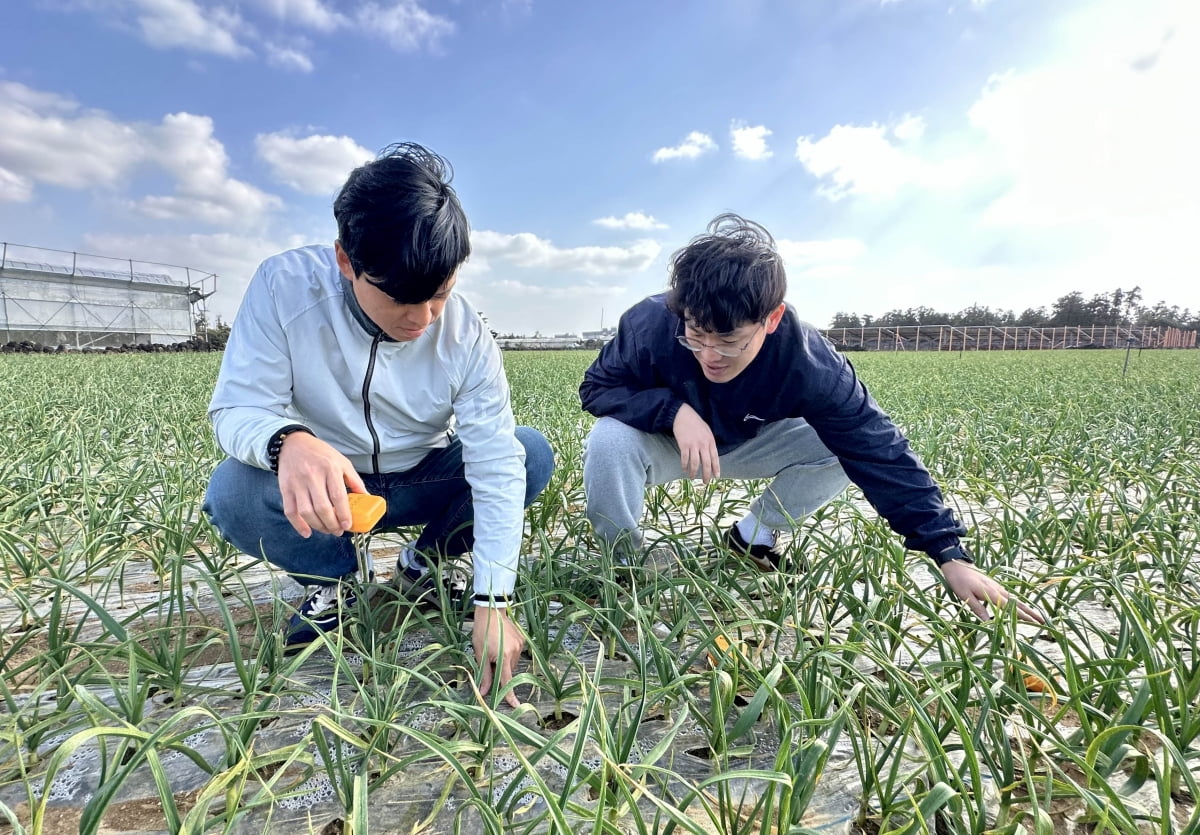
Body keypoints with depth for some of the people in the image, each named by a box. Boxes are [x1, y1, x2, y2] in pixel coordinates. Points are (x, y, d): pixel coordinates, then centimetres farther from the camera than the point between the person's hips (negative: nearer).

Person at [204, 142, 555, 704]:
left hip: (424, 481, 1)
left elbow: (497, 465, -25)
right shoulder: (285, 285, -23)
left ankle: (423, 562, 4)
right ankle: (336, 578, 2)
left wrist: (492, 604, -32)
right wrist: (289, 441, -49)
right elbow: (236, 408, -22)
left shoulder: (466, 335, -22)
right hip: (321, 489, 0)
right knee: (231, 493, -30)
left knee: (533, 455, -21)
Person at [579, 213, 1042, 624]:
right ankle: (624, 565, -7)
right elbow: (597, 387, -20)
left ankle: (753, 536, 4)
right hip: (664, 441, -1)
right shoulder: (650, 325, -34)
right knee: (608, 444, -35)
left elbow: (880, 452, -26)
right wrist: (673, 409, -40)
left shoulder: (810, 362, -31)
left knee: (843, 448, -20)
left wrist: (951, 555, -27)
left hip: (746, 443, 2)